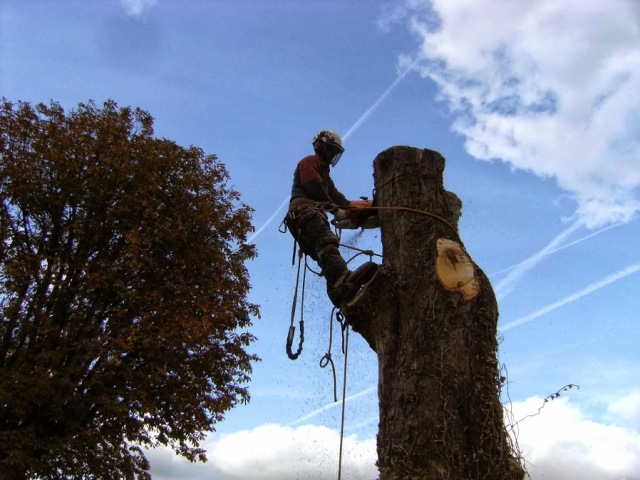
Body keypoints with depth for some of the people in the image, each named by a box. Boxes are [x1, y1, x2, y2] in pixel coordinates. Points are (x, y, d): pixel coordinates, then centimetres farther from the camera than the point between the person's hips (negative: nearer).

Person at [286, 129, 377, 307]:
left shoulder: (324, 172, 43)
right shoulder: (309, 162, 14)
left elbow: (336, 195, 30)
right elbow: (313, 188, -5)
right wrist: (335, 209, -8)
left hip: (316, 212, 11)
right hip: (304, 209, -11)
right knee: (326, 240, -37)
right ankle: (342, 280, -64)